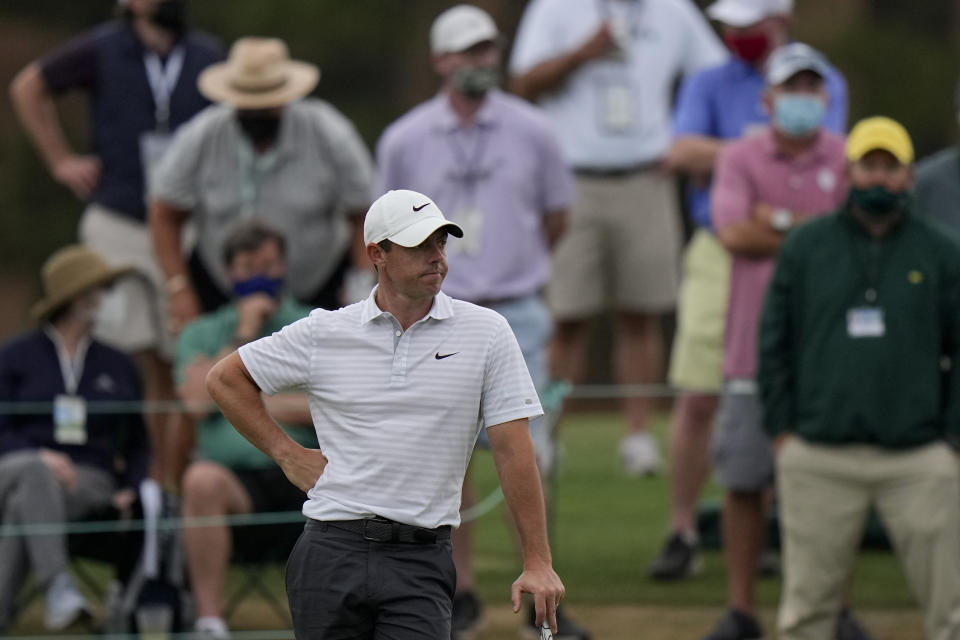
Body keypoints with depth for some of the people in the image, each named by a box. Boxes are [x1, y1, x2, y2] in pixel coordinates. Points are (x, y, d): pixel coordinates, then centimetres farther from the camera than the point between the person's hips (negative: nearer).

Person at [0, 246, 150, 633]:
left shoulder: (118, 366, 21)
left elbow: (139, 444, 25)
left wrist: (130, 489, 5)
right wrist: (40, 456, -16)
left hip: (89, 483, 1)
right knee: (34, 471, -42)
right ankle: (58, 587, -56)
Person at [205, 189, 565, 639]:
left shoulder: (487, 333, 3)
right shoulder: (324, 333, 5)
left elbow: (513, 450, 0)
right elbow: (225, 379, 17)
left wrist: (537, 561, -5)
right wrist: (286, 454, 8)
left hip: (421, 564, -1)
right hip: (332, 553, 1)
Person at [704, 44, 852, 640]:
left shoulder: (847, 160, 6)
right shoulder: (741, 158, 6)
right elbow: (734, 232, -10)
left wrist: (780, 221, -9)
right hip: (756, 348, 0)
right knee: (743, 481, 1)